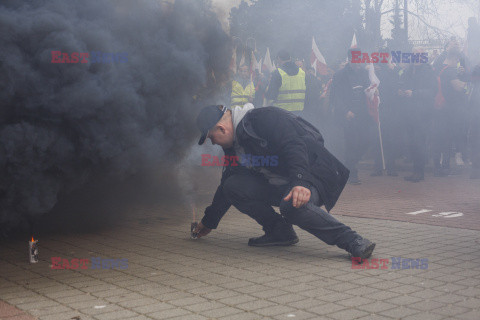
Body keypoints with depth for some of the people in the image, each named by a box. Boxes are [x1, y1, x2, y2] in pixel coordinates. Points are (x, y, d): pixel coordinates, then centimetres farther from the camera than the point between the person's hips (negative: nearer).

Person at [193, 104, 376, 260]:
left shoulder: (264, 118, -15)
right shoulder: (234, 145, 12)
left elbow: (294, 145, -28)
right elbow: (228, 183, 20)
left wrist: (300, 182, -43)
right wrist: (209, 221, 23)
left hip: (313, 175, -8)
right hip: (279, 185, 9)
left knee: (292, 205, -40)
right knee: (233, 186, -8)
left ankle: (350, 240, -30)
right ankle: (280, 231, -1)